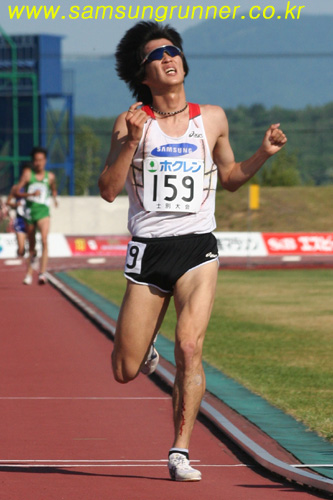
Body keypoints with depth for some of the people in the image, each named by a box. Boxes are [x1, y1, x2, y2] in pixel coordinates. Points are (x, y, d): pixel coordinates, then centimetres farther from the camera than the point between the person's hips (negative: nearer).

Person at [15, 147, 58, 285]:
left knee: (44, 240, -21)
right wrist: (30, 194, -19)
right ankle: (29, 273, 31)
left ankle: (42, 273, -27)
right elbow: (17, 192, -5)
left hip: (43, 212, 0)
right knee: (31, 245, 12)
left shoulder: (50, 176, 6)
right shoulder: (28, 174, 0)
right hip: (30, 210, 0)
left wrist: (55, 198, 7)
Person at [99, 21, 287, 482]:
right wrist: (131, 140, -18)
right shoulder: (131, 122, 0)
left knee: (189, 347, -20)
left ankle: (180, 453, -11)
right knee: (126, 371, 0)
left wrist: (263, 154, 4)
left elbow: (229, 177, 21)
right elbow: (108, 190, -7)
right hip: (148, 250, 0)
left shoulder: (212, 119, 9)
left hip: (197, 249, 0)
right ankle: (144, 349, 39)